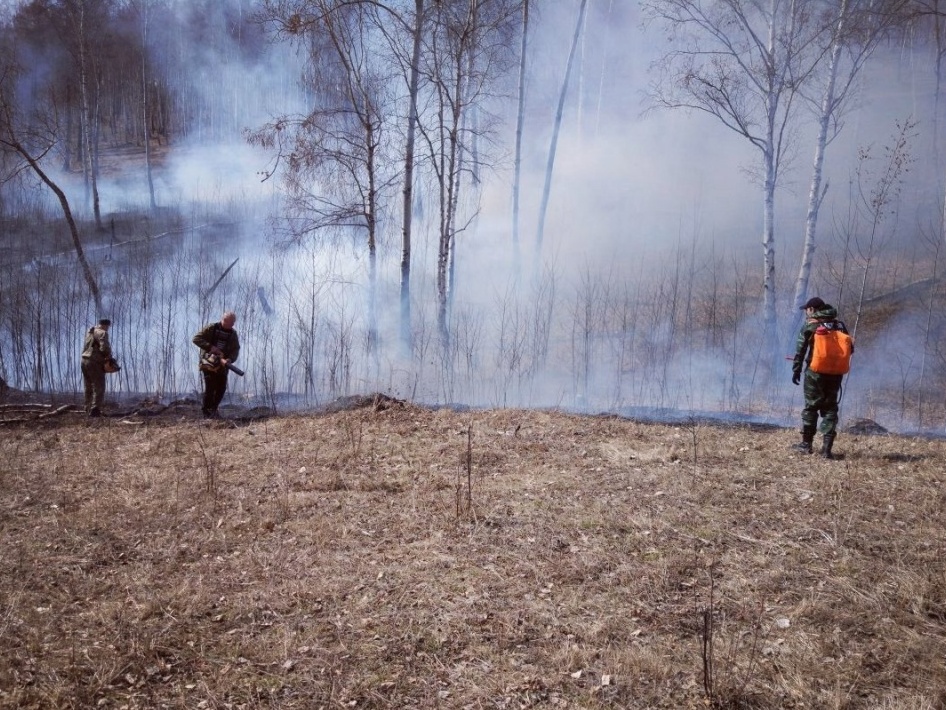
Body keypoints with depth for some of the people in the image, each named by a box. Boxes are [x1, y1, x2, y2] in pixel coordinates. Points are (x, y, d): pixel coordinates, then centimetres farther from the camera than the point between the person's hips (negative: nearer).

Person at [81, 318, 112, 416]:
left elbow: (86, 347, 19)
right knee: (99, 388, -6)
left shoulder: (89, 331, 16)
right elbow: (104, 347, -23)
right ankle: (94, 410, -15)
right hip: (95, 363, -8)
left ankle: (88, 409, 17)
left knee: (89, 388, 15)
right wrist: (109, 355, -3)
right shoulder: (102, 333, -10)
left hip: (85, 360, 9)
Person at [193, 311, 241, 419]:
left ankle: (213, 409, 21)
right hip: (208, 362, -5)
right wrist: (210, 347, -22)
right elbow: (196, 338, -11)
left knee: (221, 388, 3)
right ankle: (206, 410, 2)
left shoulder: (233, 334, 5)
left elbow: (235, 350, -3)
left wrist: (229, 360, -24)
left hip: (222, 365, 5)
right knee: (210, 387, -12)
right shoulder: (211, 328, -7)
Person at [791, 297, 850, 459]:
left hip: (815, 372, -4)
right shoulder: (839, 325, 9)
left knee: (811, 406, 8)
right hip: (835, 373, 4)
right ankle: (826, 447, 0)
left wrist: (796, 370, -3)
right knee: (830, 408, 7)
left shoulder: (810, 325, -5)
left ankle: (806, 444, 14)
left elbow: (800, 349, -9)